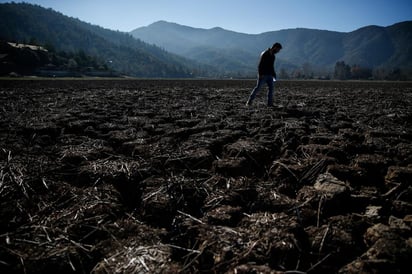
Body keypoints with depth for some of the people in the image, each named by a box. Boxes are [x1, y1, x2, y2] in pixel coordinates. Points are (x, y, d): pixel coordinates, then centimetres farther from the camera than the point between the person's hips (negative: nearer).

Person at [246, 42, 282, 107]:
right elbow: (260, 65, -16)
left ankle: (270, 103, 3)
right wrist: (260, 74, -23)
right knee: (258, 87, -6)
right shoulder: (265, 54, -11)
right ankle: (249, 102, 0)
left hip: (269, 75, 8)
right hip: (263, 75, -8)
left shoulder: (273, 55, 15)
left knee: (271, 88, 0)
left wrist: (273, 74, 23)